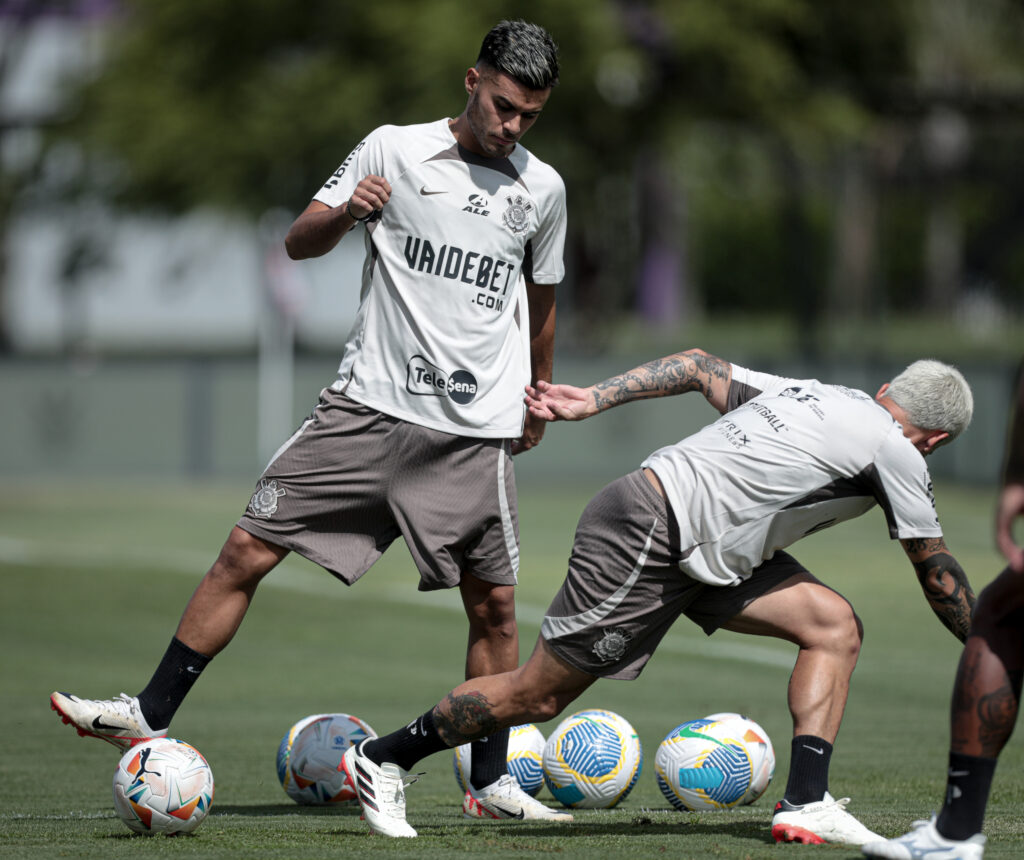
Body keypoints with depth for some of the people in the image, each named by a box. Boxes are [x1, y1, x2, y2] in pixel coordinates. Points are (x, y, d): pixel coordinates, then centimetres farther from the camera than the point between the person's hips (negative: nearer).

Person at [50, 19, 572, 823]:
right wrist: (345, 211, -17)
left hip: (475, 432, 1)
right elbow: (299, 242, 3)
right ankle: (150, 717, 0)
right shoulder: (394, 150, 1)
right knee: (247, 549, -6)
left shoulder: (542, 190, 7)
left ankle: (491, 782, 14)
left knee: (494, 603, 0)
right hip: (368, 405, -1)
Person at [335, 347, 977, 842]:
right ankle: (382, 760, 15)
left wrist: (596, 399, 14)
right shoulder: (897, 452, -8)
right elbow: (938, 576, 2)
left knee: (835, 626, -1)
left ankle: (806, 804, -4)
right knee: (536, 696, 0)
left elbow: (698, 365, 14)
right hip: (645, 540, -9)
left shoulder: (810, 394, 13)